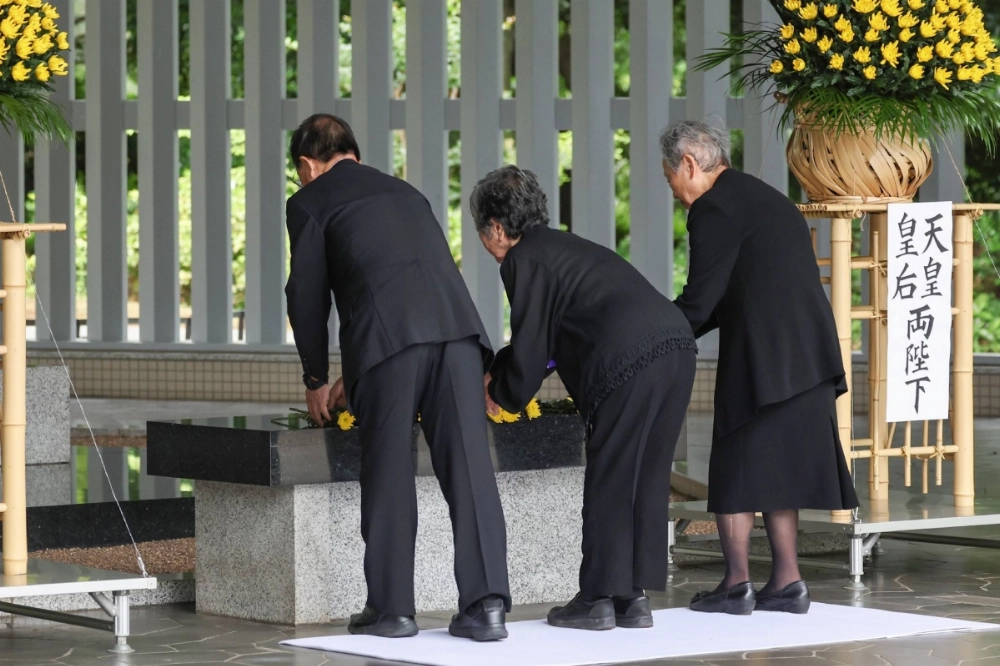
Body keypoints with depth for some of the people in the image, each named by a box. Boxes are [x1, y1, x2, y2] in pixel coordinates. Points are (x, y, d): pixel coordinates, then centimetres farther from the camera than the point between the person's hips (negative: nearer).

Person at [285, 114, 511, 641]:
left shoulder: (311, 202, 17)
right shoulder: (404, 193, 35)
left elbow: (307, 296, 15)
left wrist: (317, 380, 29)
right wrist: (355, 377, 47)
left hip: (386, 335, -4)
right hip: (455, 323, 4)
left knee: (387, 475, 5)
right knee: (468, 467, 1)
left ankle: (391, 607, 9)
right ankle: (485, 604, -4)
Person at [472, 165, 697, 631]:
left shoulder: (524, 261, 1)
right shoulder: (565, 247, 29)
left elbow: (529, 351, 1)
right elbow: (547, 337, 40)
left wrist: (502, 393, 20)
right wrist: (499, 373, 46)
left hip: (629, 363, -8)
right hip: (677, 346, 8)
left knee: (608, 481, 3)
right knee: (646, 478, 14)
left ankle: (597, 601, 8)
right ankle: (634, 597, 19)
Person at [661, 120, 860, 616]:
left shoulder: (713, 209, -9)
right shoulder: (769, 199, 20)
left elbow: (700, 300, -11)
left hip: (759, 359, -9)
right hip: (809, 352, 9)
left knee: (734, 470, 2)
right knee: (780, 464, 14)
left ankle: (737, 584, 3)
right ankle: (786, 582, 14)